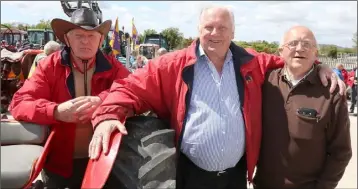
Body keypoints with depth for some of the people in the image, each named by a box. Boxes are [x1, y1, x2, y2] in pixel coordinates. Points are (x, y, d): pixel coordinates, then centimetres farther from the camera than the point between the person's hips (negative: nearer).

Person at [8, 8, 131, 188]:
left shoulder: (112, 66, -3)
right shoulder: (50, 65, -6)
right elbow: (19, 103, -12)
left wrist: (101, 101, -34)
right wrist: (56, 111, -32)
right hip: (58, 163, 0)